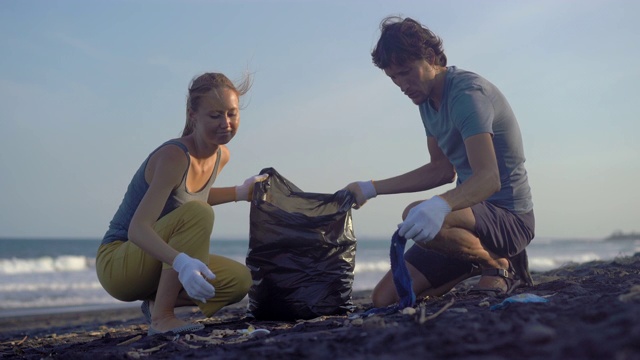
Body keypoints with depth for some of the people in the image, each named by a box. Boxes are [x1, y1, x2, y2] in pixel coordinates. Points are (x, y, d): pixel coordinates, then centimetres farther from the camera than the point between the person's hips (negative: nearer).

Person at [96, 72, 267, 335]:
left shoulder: (221, 156, 1)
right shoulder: (174, 156, -25)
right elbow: (137, 228, -34)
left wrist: (240, 192, 14)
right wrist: (182, 262, -50)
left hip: (156, 260, 8)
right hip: (117, 263, -8)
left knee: (239, 280, -8)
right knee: (197, 213, -31)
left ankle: (157, 302, 4)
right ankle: (161, 317, -24)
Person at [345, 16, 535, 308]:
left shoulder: (467, 93, -20)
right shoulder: (428, 100, 9)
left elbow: (488, 178, -31)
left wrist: (439, 206, -51)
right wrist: (372, 189, 11)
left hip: (509, 217, -9)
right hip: (475, 212, 9)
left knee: (416, 217, -38)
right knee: (384, 298, 1)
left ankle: (500, 266, -10)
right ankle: (483, 263, 14)